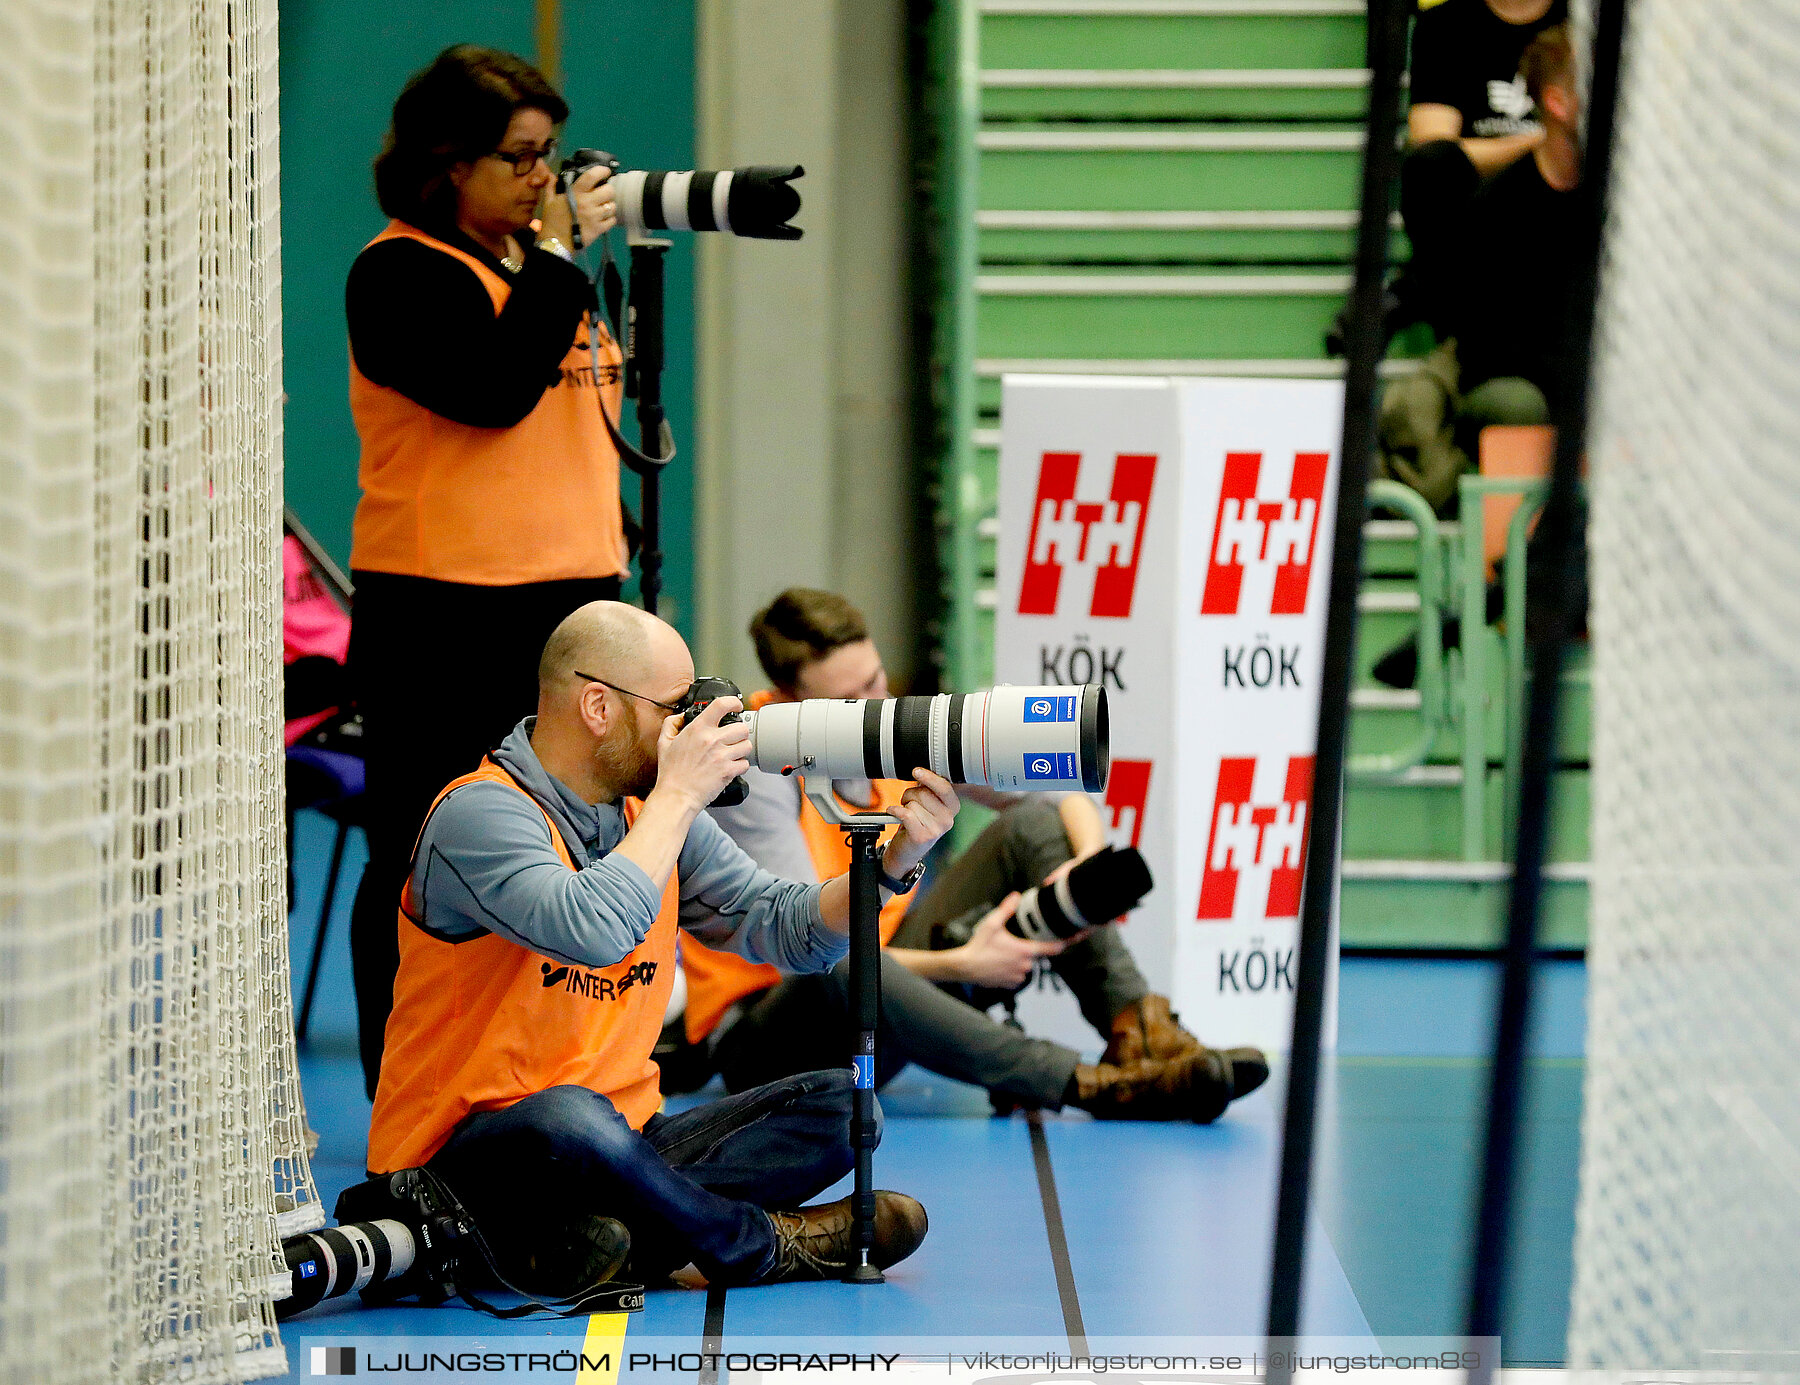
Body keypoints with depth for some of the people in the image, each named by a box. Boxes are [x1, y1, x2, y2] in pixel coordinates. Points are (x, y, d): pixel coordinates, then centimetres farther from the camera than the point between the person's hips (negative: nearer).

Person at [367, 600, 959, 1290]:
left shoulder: (655, 816, 10)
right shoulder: (480, 813, -15)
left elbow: (793, 931, 6)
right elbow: (595, 932, -33)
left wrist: (895, 858, -10)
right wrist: (678, 795, -21)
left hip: (617, 1144, 8)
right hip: (466, 1153, -8)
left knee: (840, 1104, -4)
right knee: (572, 1117, -40)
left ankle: (588, 1237, -22)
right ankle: (760, 1247, -13)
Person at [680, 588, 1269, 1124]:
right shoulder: (756, 775, -20)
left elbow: (1067, 793, 2)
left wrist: (1089, 866, -19)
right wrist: (958, 965, -32)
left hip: (888, 984, 7)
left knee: (1034, 825, -5)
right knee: (841, 970, -43)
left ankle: (1139, 1032, -25)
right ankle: (1092, 1086, -44)